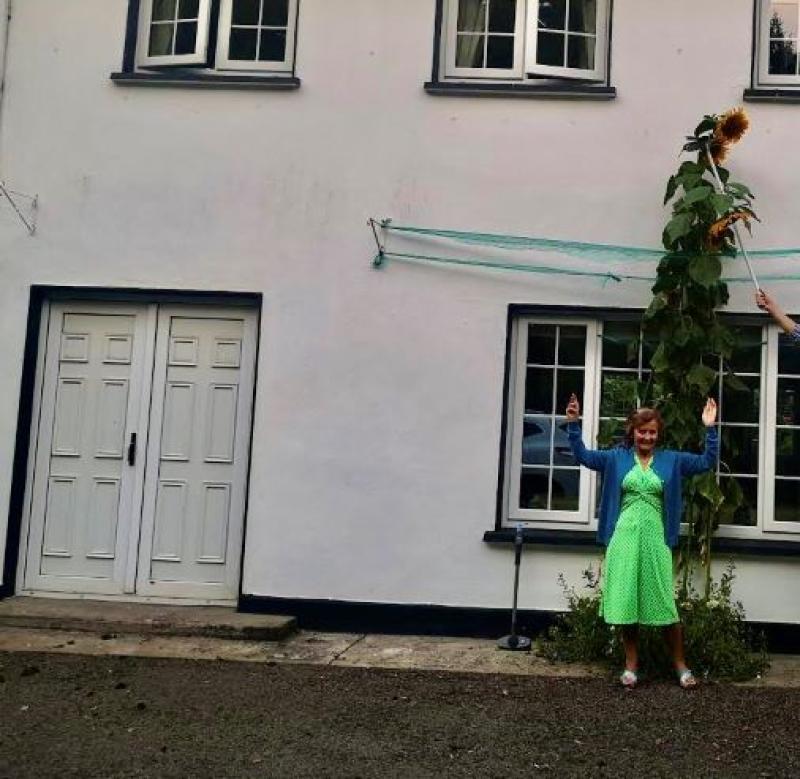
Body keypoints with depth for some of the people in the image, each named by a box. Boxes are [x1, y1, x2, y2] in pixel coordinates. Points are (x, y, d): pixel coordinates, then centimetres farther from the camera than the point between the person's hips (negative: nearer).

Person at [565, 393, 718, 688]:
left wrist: (710, 429, -2)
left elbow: (707, 462, 7)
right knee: (626, 601, 4)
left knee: (664, 602, 1)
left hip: (655, 539, -1)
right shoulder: (617, 457, 8)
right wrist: (573, 424, -3)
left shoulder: (671, 460, 8)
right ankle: (631, 665, 15)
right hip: (624, 537, 1)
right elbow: (583, 455, 7)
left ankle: (680, 665, 14)